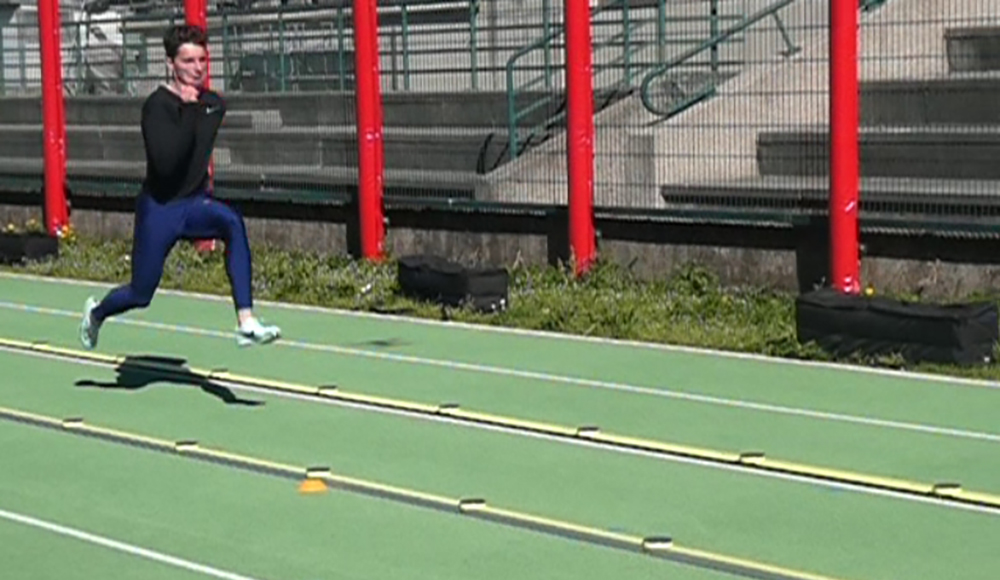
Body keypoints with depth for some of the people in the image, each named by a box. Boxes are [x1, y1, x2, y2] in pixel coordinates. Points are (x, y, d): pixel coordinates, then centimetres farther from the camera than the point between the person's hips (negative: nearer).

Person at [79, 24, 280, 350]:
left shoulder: (213, 104, 1)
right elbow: (165, 162, -33)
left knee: (232, 223, -30)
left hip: (195, 204, 4)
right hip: (159, 209, -4)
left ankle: (246, 324, -33)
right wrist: (187, 110, -34)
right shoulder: (157, 105, -18)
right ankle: (96, 312, 44)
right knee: (141, 295, 7)